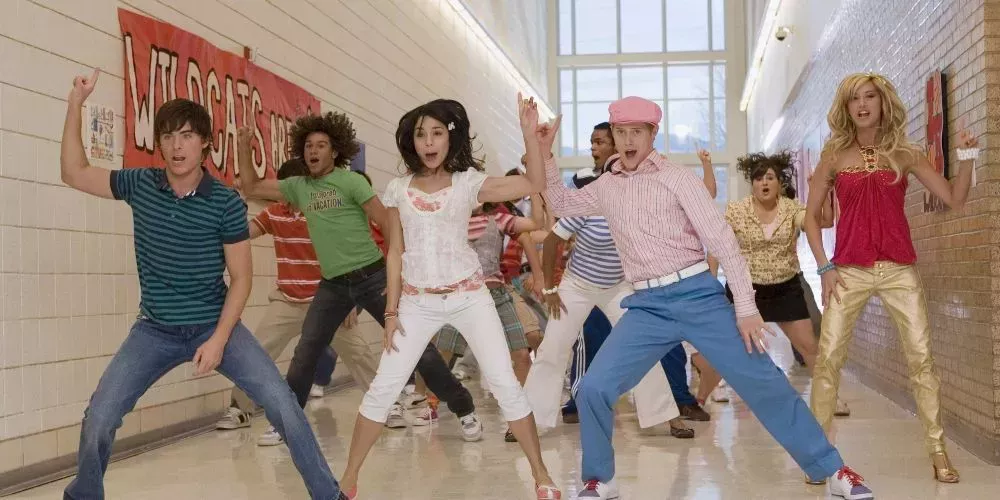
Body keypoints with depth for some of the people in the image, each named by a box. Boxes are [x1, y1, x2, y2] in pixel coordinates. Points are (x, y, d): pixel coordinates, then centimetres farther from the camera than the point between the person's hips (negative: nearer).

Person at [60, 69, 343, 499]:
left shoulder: (226, 203, -11)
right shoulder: (140, 185, -2)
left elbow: (241, 278, -7)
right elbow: (74, 173, 5)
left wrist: (218, 340, -16)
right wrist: (76, 103, -3)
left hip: (215, 326, -2)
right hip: (154, 331, 2)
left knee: (284, 407, -13)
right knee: (97, 421, -6)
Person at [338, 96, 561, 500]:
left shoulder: (469, 183, -3)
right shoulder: (398, 189, 2)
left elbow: (534, 186, -11)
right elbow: (395, 253, 5)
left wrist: (529, 135, -21)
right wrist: (391, 312, 1)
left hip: (468, 296, -1)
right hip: (417, 301, 1)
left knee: (505, 384, -5)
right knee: (382, 388, 0)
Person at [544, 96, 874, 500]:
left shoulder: (677, 178, -2)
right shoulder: (607, 187, 12)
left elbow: (722, 240, -6)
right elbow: (559, 203, 26)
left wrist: (746, 308, -12)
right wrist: (545, 154, 12)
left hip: (696, 295, -3)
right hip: (647, 307, 3)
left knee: (764, 383, -4)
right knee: (593, 389, -11)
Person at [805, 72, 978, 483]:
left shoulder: (906, 154, 5)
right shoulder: (834, 155, 3)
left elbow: (955, 199, 3)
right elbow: (812, 215, 7)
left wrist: (966, 158, -11)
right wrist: (824, 266, -1)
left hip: (899, 269, 1)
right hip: (849, 271, 0)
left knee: (922, 357, -3)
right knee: (827, 358, -6)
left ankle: (937, 450, 7)